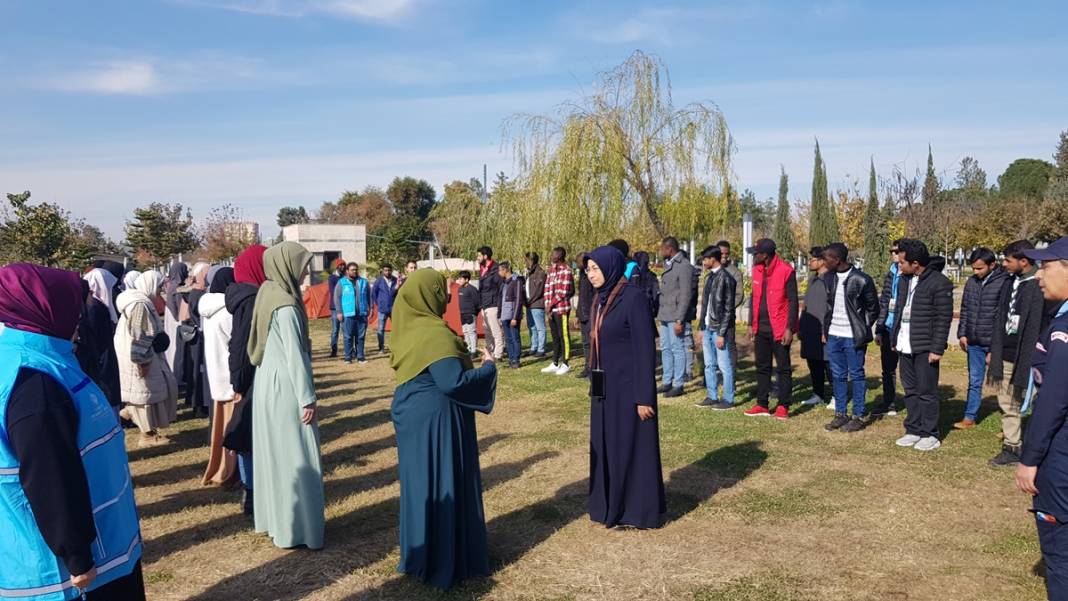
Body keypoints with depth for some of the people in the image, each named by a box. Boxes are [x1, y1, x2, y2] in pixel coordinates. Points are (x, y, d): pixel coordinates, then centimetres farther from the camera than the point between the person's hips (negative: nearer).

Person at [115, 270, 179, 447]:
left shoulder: (139, 300, 11)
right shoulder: (140, 304, -22)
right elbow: (138, 336, -25)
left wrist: (158, 338, 9)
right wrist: (143, 361, -23)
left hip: (139, 355, 10)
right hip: (139, 357, -10)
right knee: (147, 390, 0)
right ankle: (148, 434, 10)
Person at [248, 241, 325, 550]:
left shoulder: (269, 294, 8)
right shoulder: (285, 305, -20)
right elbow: (294, 355, -20)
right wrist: (307, 398, -16)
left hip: (269, 385, 9)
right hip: (285, 388, -9)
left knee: (275, 453, 16)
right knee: (295, 455, -1)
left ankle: (275, 518, 28)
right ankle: (297, 528, 7)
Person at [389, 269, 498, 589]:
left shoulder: (410, 328, 6)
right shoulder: (434, 333, -21)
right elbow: (453, 382, -28)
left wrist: (471, 362, 15)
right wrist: (489, 367, -14)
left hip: (413, 414, 9)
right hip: (435, 418, -9)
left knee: (420, 482, 17)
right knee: (442, 485, 2)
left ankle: (421, 555, 29)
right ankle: (444, 562, 12)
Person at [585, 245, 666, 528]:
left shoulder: (633, 297, -16)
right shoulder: (601, 300, 9)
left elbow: (645, 348, -18)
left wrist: (643, 397, -19)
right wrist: (595, 386, 16)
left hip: (628, 387, -8)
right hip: (605, 388, 8)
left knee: (633, 447, 3)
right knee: (606, 447, 14)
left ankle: (640, 510, 17)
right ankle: (612, 505, 28)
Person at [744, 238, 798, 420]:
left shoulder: (785, 271, -14)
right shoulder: (757, 270, 7)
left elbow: (793, 301, -13)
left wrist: (789, 328, -16)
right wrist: (752, 323, 13)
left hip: (779, 329, -7)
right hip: (761, 329, 7)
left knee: (783, 369, 3)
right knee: (762, 368, 12)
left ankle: (783, 407, 10)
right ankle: (762, 405, 20)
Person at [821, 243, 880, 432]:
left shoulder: (861, 280, -13)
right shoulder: (828, 278, 5)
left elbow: (873, 309, -2)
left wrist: (862, 331, -3)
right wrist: (825, 329, 10)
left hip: (853, 338, -6)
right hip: (833, 336, 6)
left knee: (856, 376, 3)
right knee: (837, 376, 11)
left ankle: (860, 416, 13)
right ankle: (841, 414, 21)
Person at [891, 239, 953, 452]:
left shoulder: (939, 283, -13)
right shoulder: (904, 280, 10)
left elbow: (944, 318, -13)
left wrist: (937, 349, -15)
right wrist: (894, 339, 13)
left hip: (925, 348, -7)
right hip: (905, 346, 7)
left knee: (926, 392, 1)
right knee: (910, 391, 13)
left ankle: (929, 434, 12)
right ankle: (913, 430, 22)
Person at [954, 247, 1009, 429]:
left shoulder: (1004, 283, -12)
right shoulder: (972, 282, 7)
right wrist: (962, 334, 7)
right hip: (974, 342, 5)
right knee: (974, 382, 12)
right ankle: (969, 418, 18)